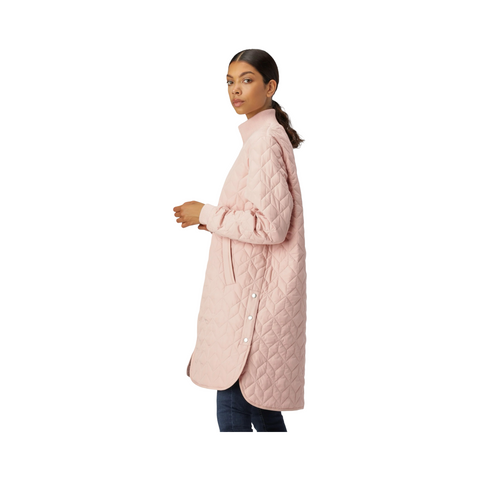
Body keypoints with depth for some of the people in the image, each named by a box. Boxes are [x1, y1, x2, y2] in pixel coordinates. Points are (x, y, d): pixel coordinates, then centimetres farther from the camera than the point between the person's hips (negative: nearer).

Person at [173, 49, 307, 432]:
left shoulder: (264, 141, -16)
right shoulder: (269, 135, 15)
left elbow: (270, 225, -21)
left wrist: (206, 214, -12)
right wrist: (216, 219, 12)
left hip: (255, 293, -10)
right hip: (256, 289, 10)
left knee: (233, 409, -4)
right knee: (259, 406, 18)